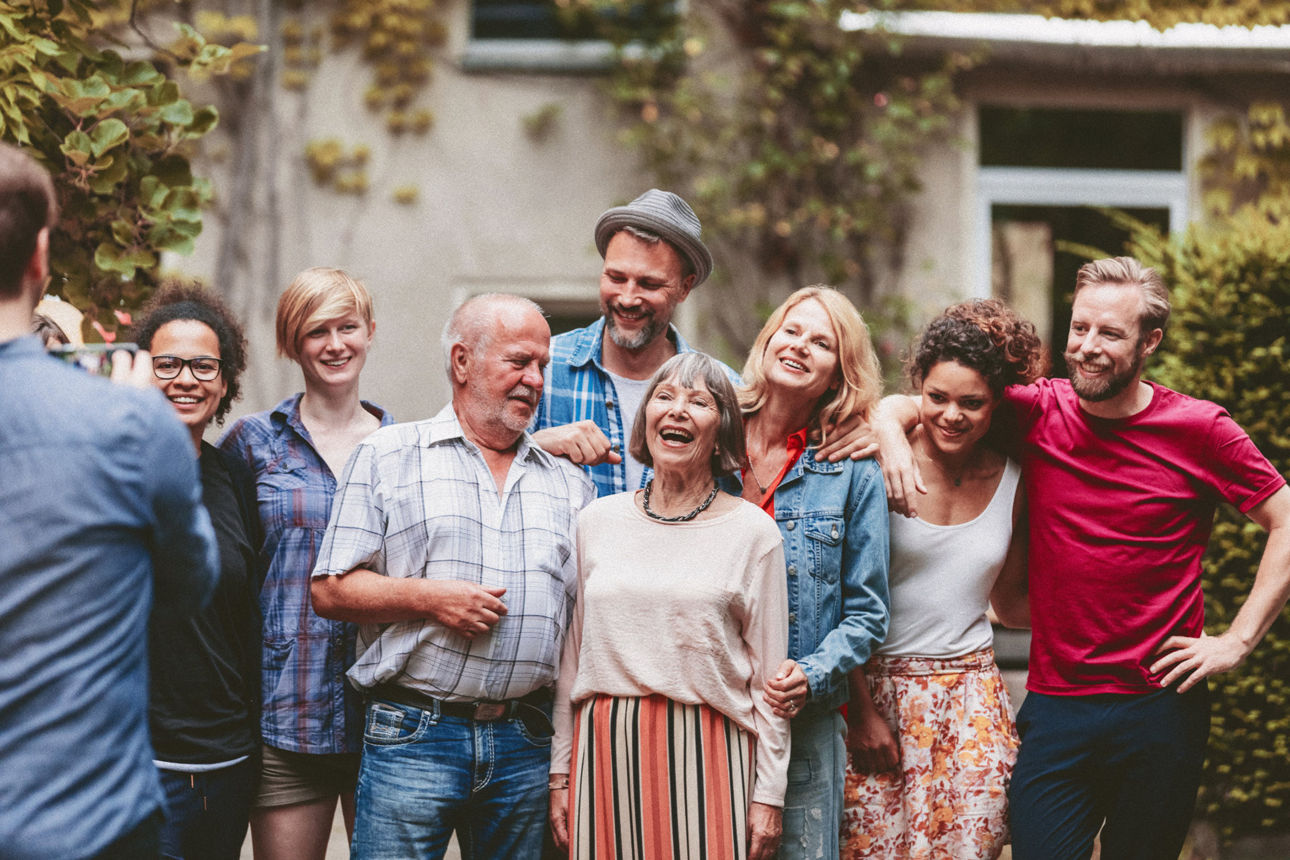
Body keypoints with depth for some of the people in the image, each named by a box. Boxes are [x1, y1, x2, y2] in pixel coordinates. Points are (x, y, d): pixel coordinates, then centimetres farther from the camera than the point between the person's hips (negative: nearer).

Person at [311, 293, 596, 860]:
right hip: (412, 734, -3)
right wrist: (428, 597, -14)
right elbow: (330, 590, -1)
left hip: (525, 748, 4)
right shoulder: (387, 458, 4)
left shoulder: (570, 484, 15)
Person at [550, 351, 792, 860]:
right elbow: (570, 658, 12)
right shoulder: (597, 521, 9)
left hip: (708, 755, -2)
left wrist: (769, 795, -2)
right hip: (606, 752, 2)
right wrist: (560, 775, 10)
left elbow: (769, 676, 2)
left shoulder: (753, 532, 2)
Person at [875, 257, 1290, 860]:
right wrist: (891, 433, -13)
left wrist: (1237, 641, -2)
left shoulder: (1199, 430, -3)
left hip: (1162, 708, -1)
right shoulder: (1036, 414, 1)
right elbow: (898, 405, 10)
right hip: (1055, 707, 1)